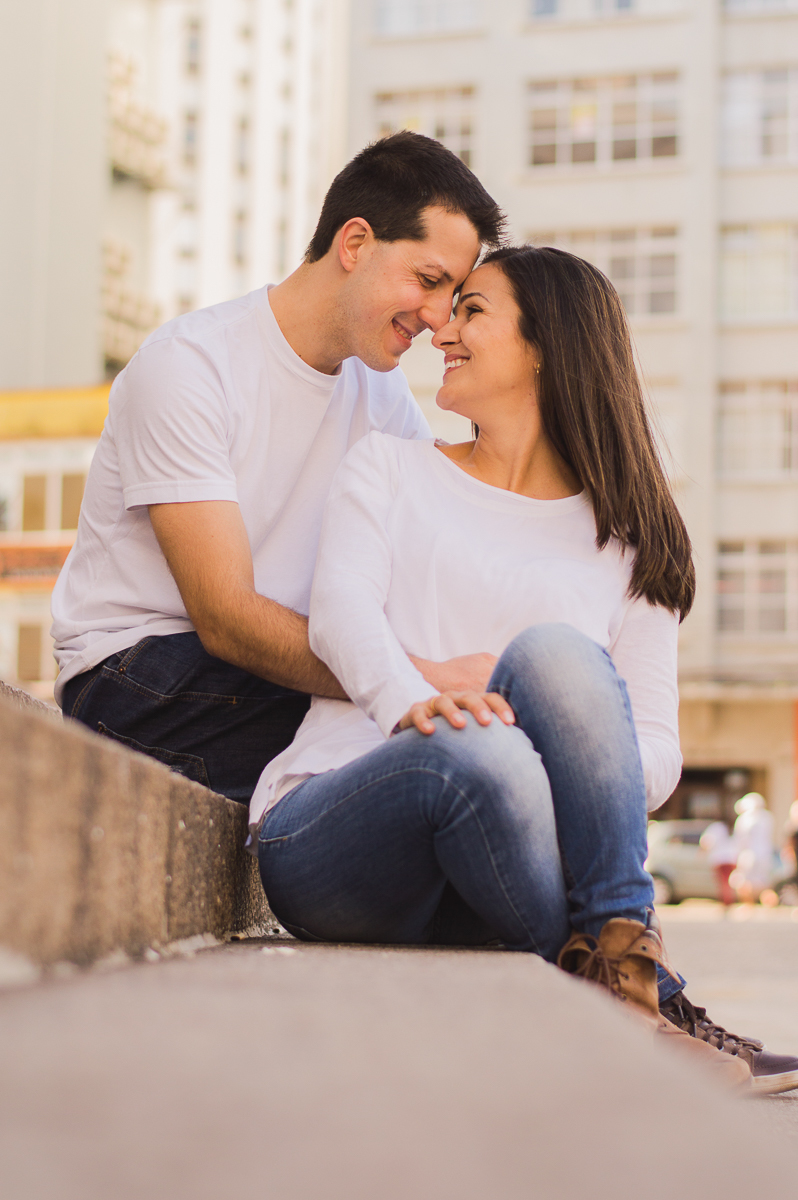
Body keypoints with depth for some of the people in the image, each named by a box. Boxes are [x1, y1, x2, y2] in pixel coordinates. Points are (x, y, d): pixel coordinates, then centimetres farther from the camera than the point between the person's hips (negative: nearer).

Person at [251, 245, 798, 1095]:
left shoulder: (628, 544, 17)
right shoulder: (389, 468, 17)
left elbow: (658, 752, 7)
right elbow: (339, 607, -5)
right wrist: (412, 700, -28)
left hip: (471, 901, 1)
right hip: (319, 847, -1)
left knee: (555, 651, -28)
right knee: (481, 755, -36)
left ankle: (614, 959, -32)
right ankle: (626, 992, -27)